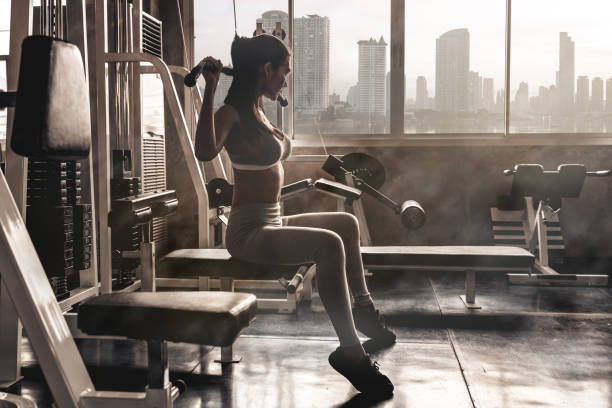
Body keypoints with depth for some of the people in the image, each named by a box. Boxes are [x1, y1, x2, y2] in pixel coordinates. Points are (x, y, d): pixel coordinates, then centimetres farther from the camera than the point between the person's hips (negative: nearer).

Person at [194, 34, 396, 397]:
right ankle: (350, 351, -28)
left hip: (271, 224, 10)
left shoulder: (258, 112, 14)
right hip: (249, 231, -10)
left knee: (347, 223, 22)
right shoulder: (232, 112, -13)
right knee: (329, 244, -31)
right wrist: (210, 89, -31)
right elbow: (205, 151, -35)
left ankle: (364, 307, 31)